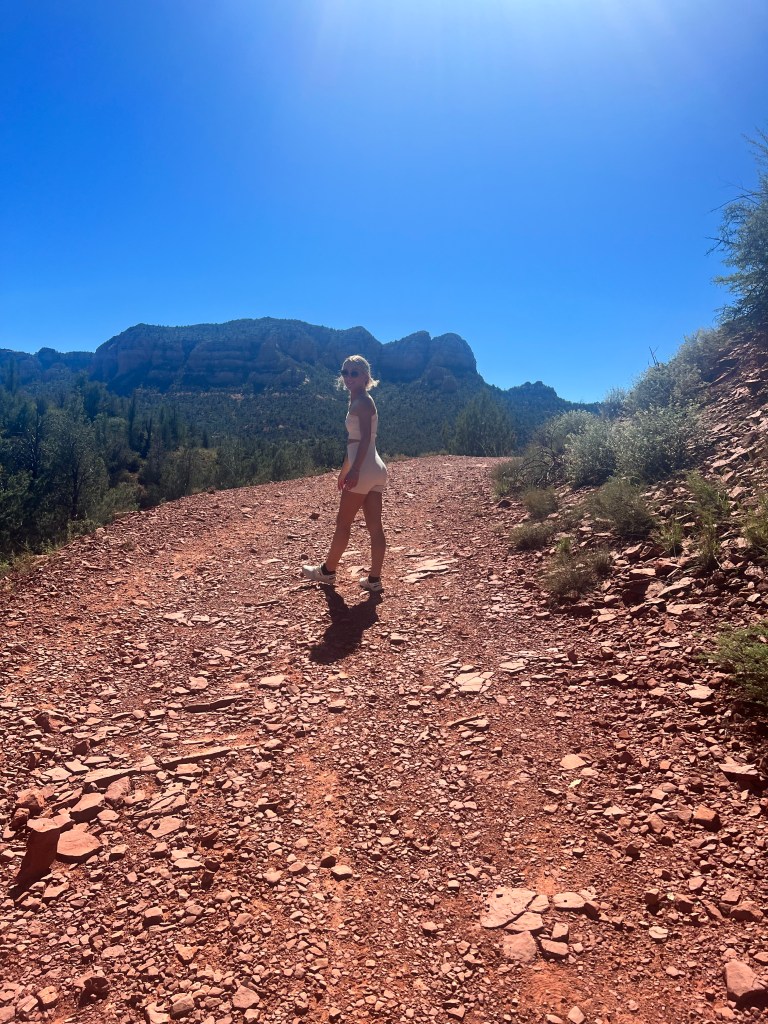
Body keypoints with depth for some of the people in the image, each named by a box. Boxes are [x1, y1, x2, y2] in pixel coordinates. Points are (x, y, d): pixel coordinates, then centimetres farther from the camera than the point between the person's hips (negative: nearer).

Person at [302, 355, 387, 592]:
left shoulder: (362, 401, -9)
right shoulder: (359, 402, 20)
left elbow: (366, 438, -20)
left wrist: (354, 470, -27)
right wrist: (344, 471, 28)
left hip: (364, 470, -10)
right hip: (375, 470, 10)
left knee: (343, 523, 4)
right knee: (375, 526, 6)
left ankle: (327, 571, 18)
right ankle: (374, 579, 10)